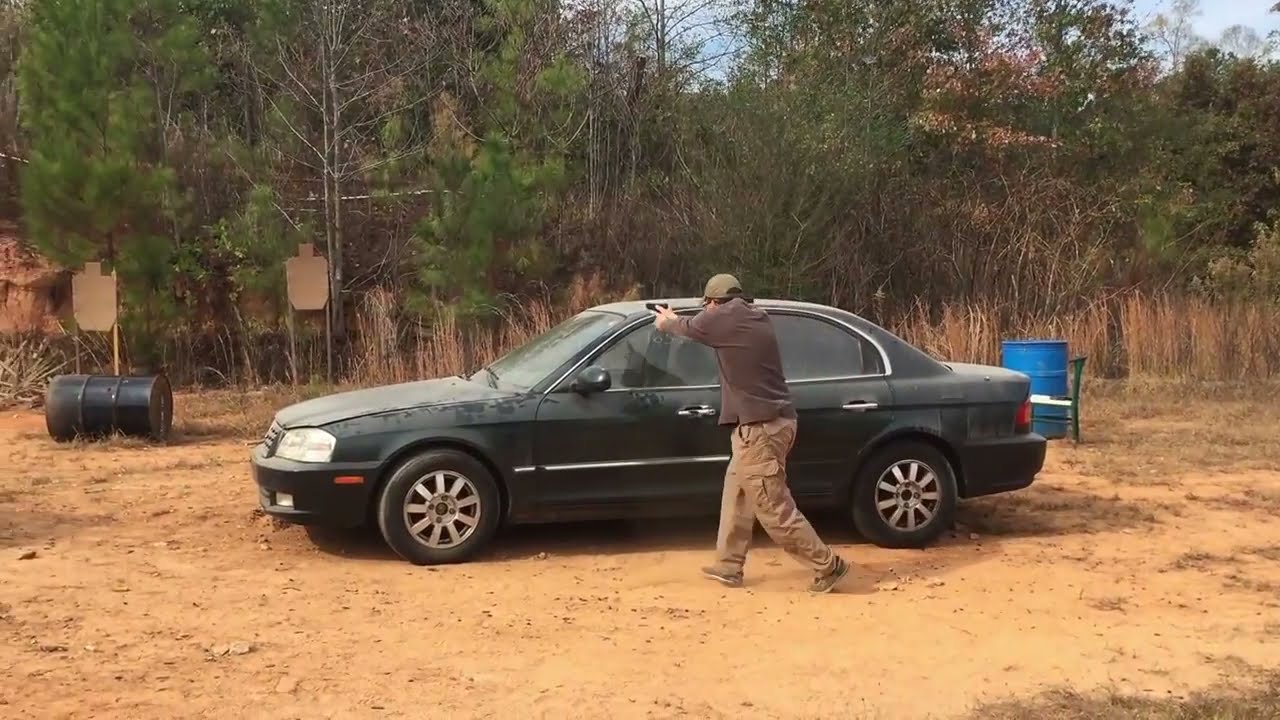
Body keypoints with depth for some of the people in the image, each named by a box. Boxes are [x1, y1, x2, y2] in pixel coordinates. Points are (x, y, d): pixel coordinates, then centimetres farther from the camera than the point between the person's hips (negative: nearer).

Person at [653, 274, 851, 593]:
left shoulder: (725, 317, -12)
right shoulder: (756, 317, 12)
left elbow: (689, 327, 9)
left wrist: (667, 321, 31)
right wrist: (674, 320, 41)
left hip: (760, 427, -10)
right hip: (767, 422, 10)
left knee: (774, 508, -4)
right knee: (736, 494, 19)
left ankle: (828, 566, 0)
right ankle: (728, 566, 27)